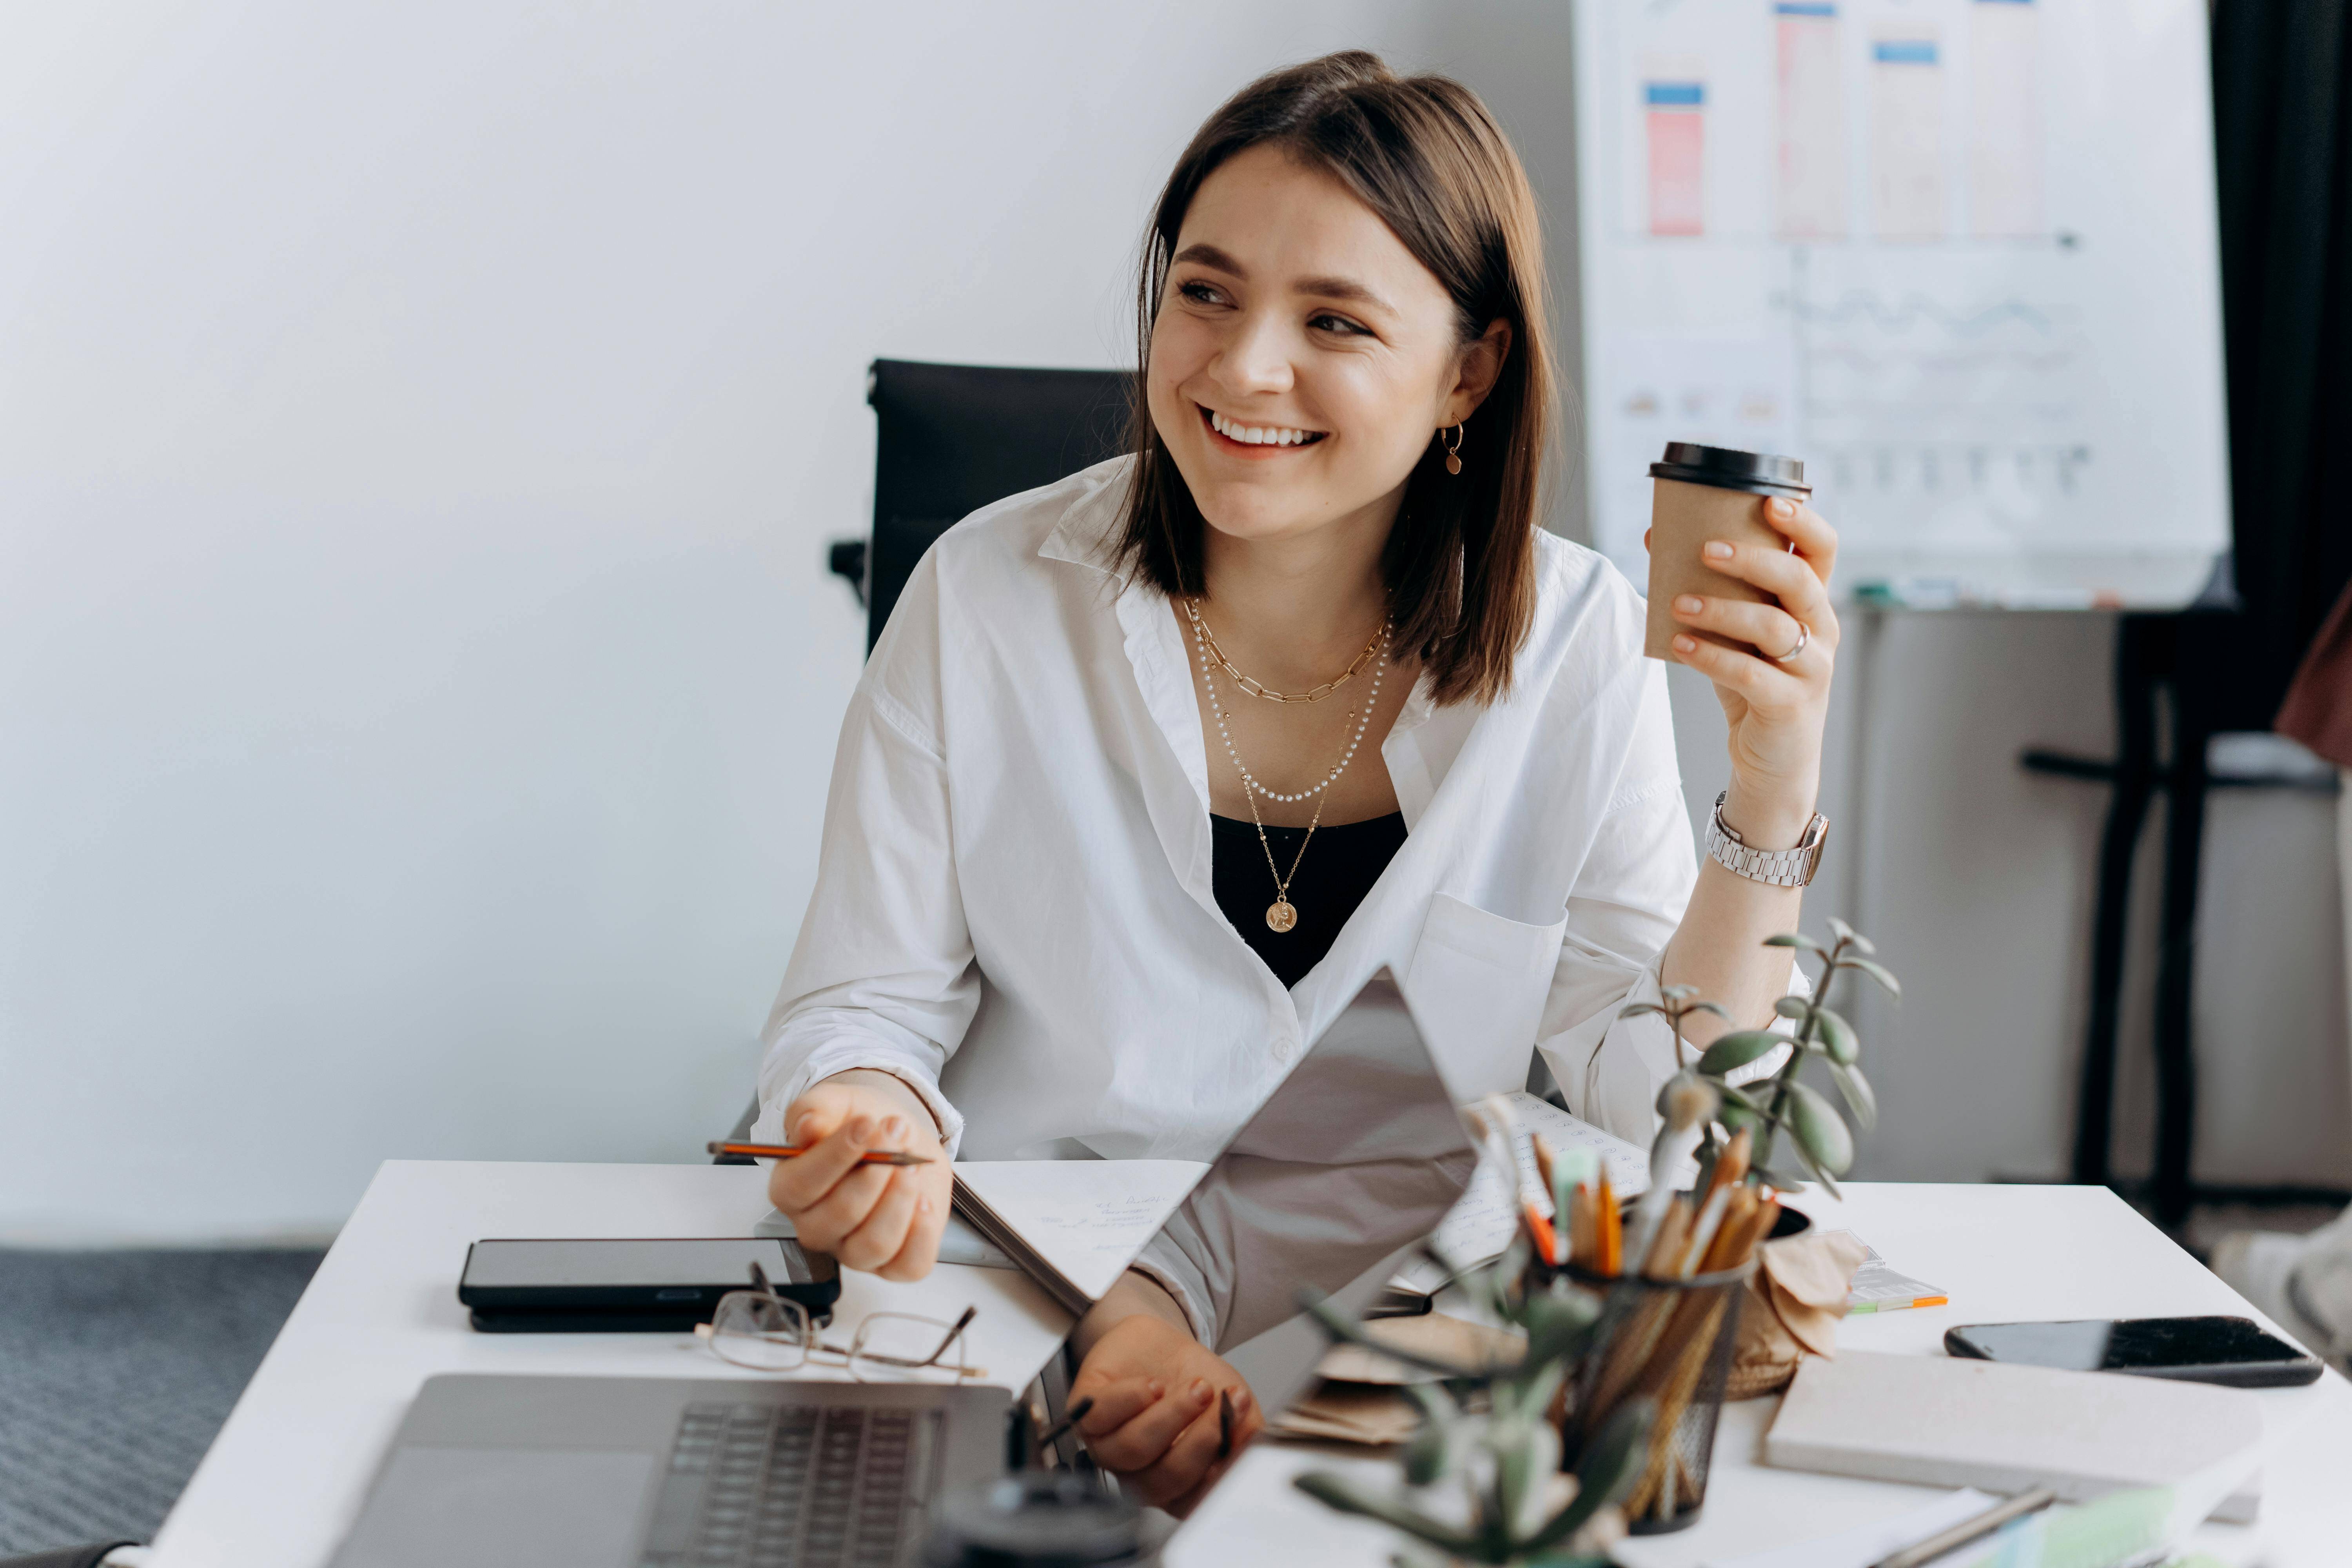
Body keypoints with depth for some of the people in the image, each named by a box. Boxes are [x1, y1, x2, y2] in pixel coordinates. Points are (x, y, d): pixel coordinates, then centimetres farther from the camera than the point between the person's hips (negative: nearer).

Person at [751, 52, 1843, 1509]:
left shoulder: (1577, 646, -2)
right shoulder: (989, 603, -4)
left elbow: (1657, 1105, -2)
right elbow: (863, 1009, 1)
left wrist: (1774, 795, -15)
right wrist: (875, 1130, -22)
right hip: (1025, 1304, -1)